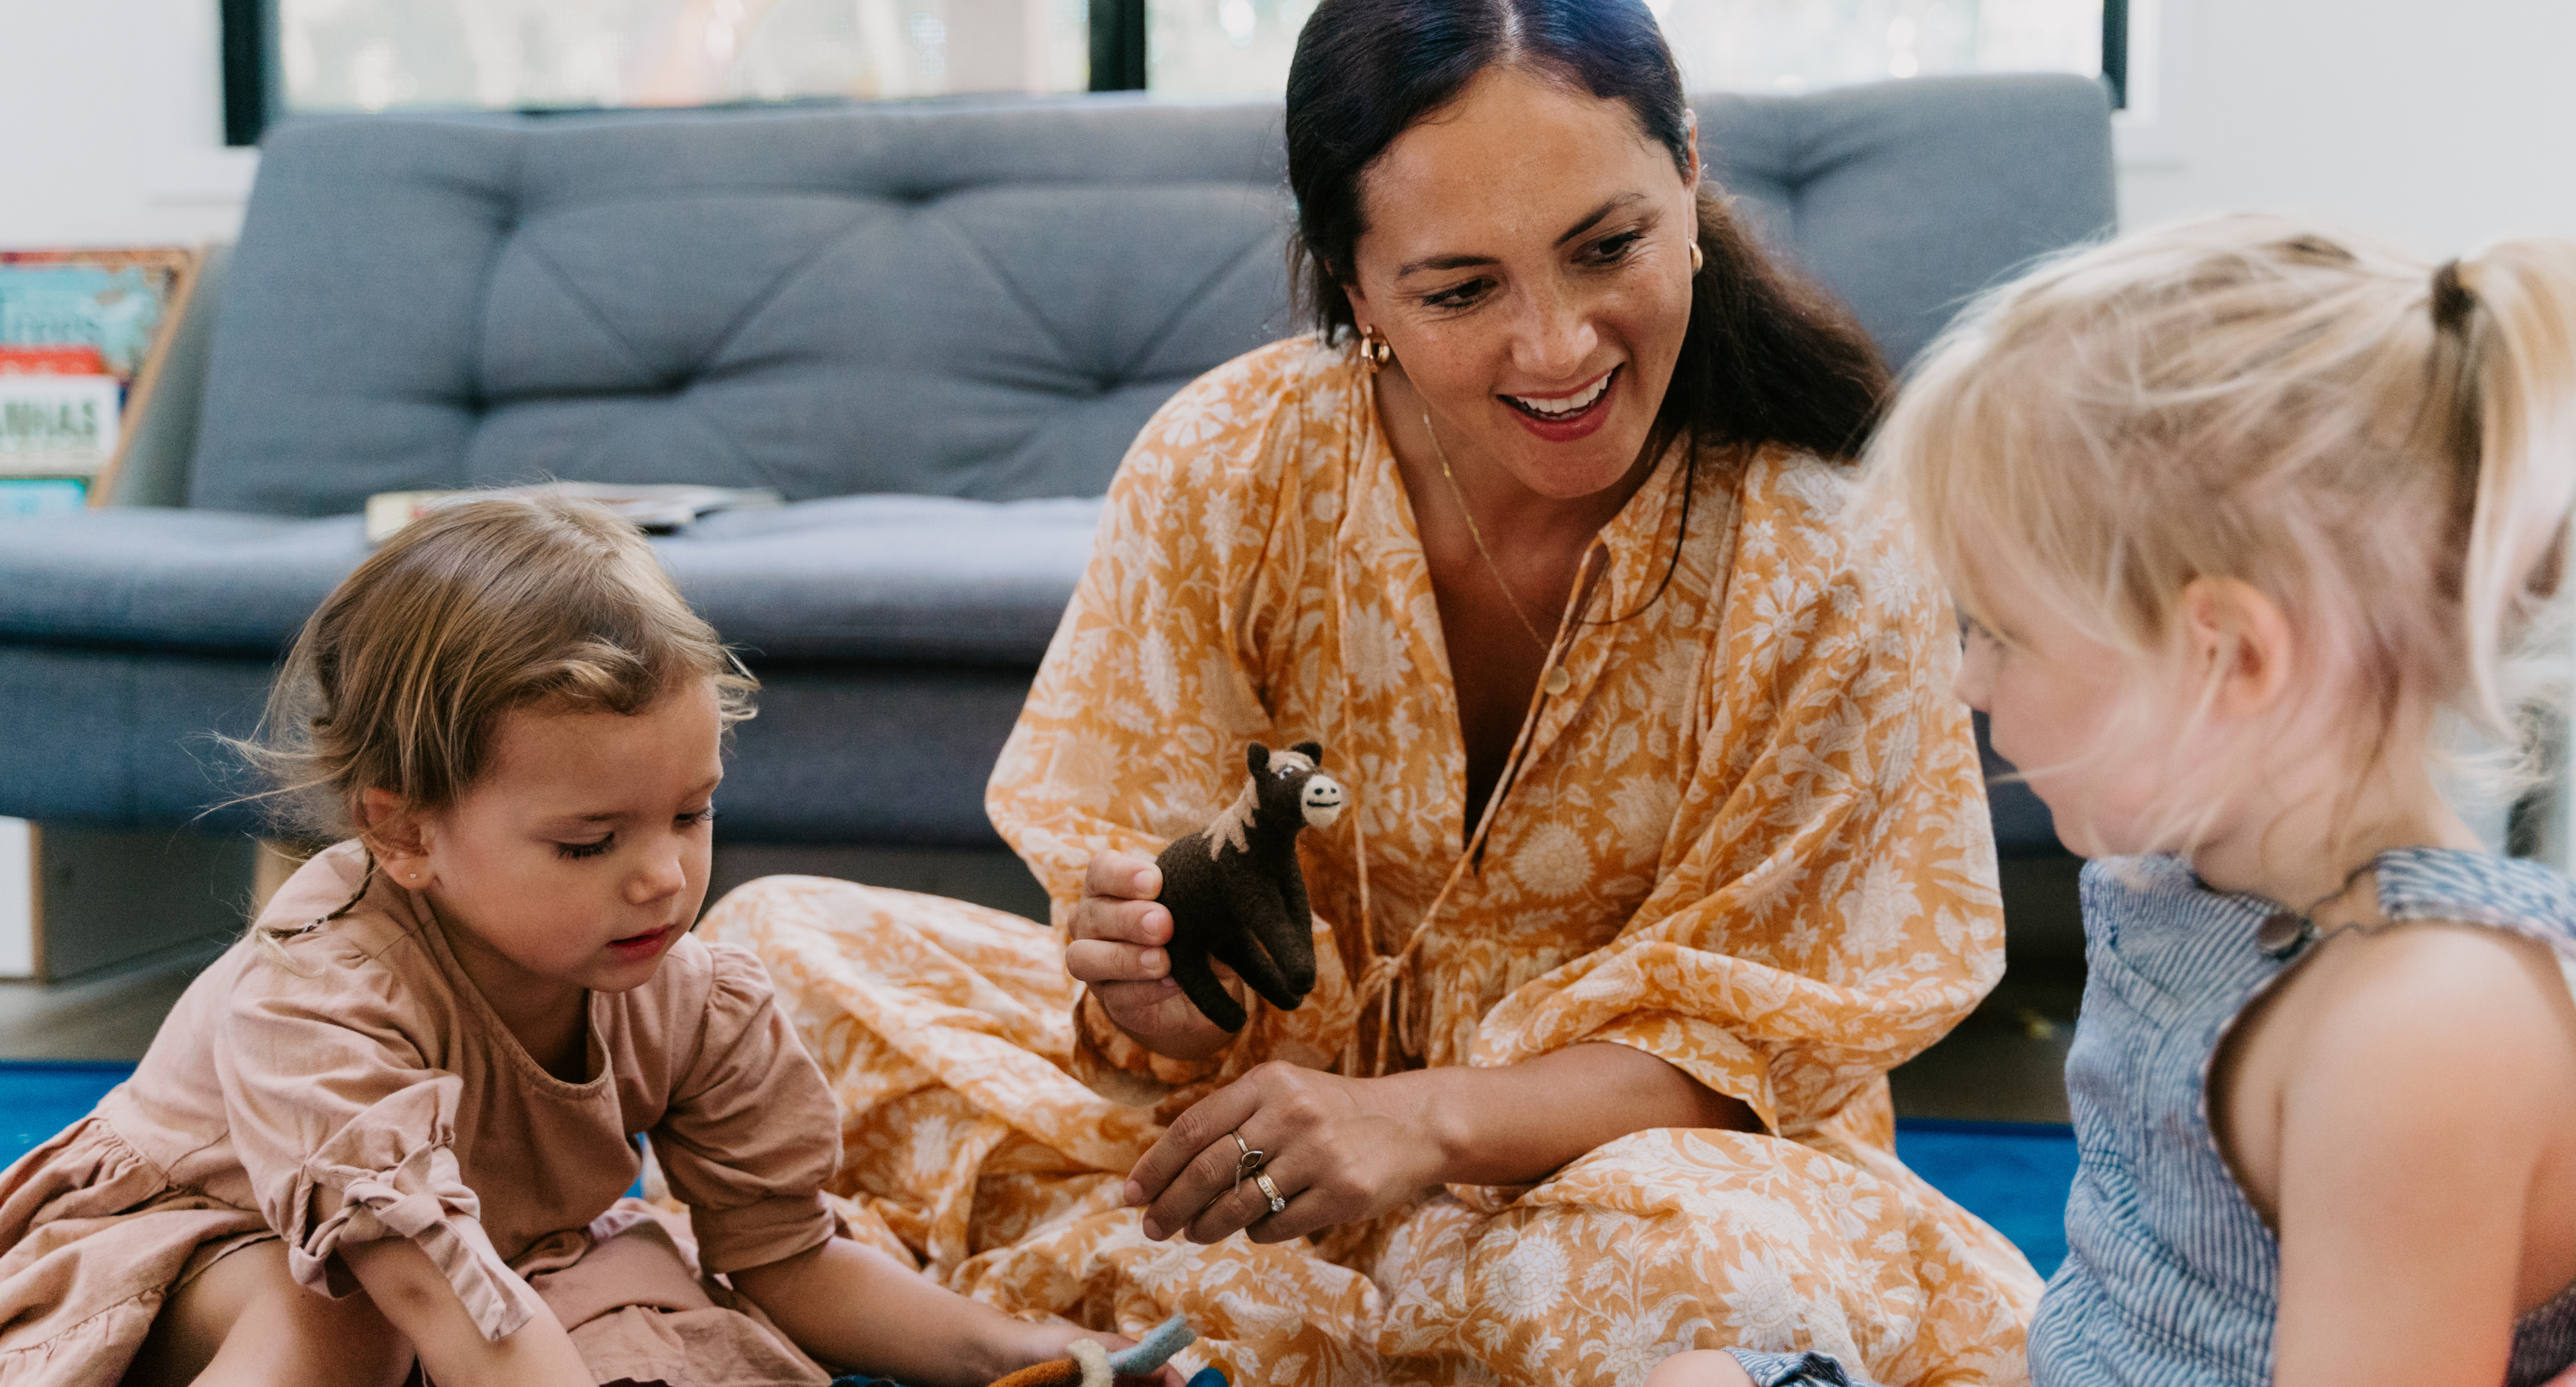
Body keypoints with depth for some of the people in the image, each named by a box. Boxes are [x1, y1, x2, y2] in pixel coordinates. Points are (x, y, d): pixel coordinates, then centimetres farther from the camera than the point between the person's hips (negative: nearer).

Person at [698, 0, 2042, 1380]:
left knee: (1723, 1261, -38)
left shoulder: (1832, 560, -19)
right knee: (778, 944, -11)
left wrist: (1434, 1119, -31)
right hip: (1301, 1079, 2)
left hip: (1608, 1143, -1)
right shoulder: (1221, 473, -15)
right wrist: (1166, 990, -32)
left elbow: (1739, 1029, -14)